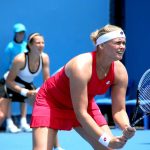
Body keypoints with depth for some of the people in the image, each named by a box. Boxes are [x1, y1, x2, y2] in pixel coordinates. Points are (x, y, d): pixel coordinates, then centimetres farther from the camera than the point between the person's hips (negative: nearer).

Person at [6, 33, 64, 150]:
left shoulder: (45, 58, -17)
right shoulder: (20, 59, -32)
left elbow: (47, 80, -8)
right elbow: (9, 81, -26)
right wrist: (25, 92, -34)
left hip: (28, 86, 5)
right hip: (11, 86, -5)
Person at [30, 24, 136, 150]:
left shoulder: (119, 71, -18)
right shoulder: (81, 66, -36)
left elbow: (119, 110, -12)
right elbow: (80, 113, -35)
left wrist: (127, 128, -35)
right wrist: (106, 140, -39)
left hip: (83, 103, 6)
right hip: (51, 102, -6)